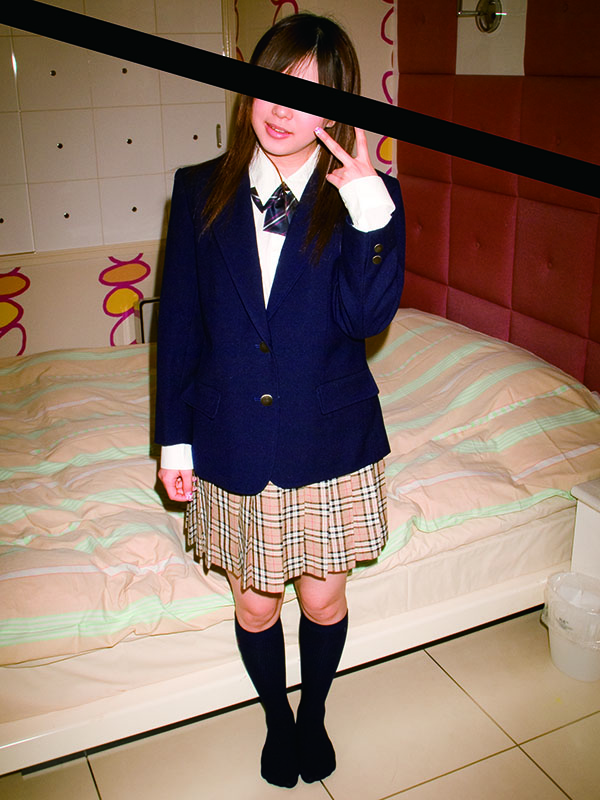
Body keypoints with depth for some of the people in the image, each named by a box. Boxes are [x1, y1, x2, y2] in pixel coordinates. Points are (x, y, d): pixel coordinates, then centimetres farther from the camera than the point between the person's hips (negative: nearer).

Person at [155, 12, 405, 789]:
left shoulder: (369, 196, -6)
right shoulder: (200, 192, -2)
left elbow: (366, 316, -19)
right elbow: (178, 324, 1)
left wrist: (367, 200, -28)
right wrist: (174, 438, 1)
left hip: (329, 446, -1)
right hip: (231, 448, 1)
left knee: (323, 599, 18)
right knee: (254, 606, 17)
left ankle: (314, 715, 48)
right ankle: (276, 718, 47)